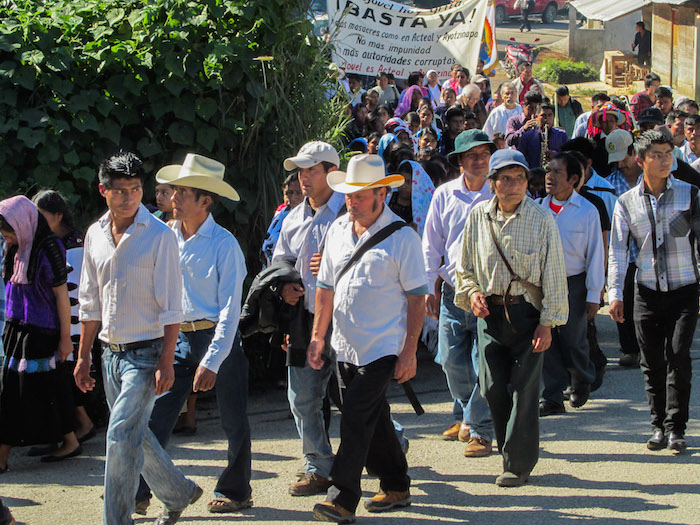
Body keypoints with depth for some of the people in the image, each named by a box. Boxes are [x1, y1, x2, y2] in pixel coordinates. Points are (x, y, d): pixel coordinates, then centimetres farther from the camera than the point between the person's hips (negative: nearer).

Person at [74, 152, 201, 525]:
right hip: (110, 352, 6)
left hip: (146, 352, -6)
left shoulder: (159, 235, -10)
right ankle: (178, 492, 36)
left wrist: (166, 362, -15)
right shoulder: (95, 235, 7)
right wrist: (83, 356, 13)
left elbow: (170, 307, -11)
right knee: (135, 434, 15)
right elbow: (90, 302, 15)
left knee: (121, 435, -12)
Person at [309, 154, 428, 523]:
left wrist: (409, 351, -12)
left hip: (383, 347, -6)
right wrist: (317, 336, 12)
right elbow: (326, 287, 16)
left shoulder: (401, 237, -8)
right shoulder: (338, 230, 9)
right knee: (373, 420, 13)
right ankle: (395, 487, 27)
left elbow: (417, 297, -8)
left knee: (356, 419, -13)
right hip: (346, 346, 6)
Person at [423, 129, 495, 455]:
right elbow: (431, 245, 12)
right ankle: (464, 416, 29)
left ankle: (479, 429, 7)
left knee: (483, 365, -5)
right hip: (452, 291, 3)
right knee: (452, 361, 6)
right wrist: (430, 288, 7)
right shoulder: (444, 195, 7)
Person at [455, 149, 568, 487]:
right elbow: (466, 266, 16)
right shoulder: (479, 216, 3)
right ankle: (510, 447, 22)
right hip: (490, 311, 3)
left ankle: (519, 463, 7)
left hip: (526, 312, -3)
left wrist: (547, 322, -8)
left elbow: (553, 275, -4)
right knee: (493, 386, 1)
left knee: (524, 389, -2)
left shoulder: (541, 220, -6)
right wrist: (471, 293, -3)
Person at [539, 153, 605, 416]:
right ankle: (553, 398, 7)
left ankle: (582, 383, 31)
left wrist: (594, 295, -5)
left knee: (572, 342, 3)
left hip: (573, 284, -3)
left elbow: (595, 254, -4)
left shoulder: (587, 211, -6)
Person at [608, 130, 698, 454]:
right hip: (647, 291, 1)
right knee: (652, 363, 3)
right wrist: (615, 294, -6)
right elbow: (618, 251, 3)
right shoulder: (627, 203, 4)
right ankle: (658, 425, 14)